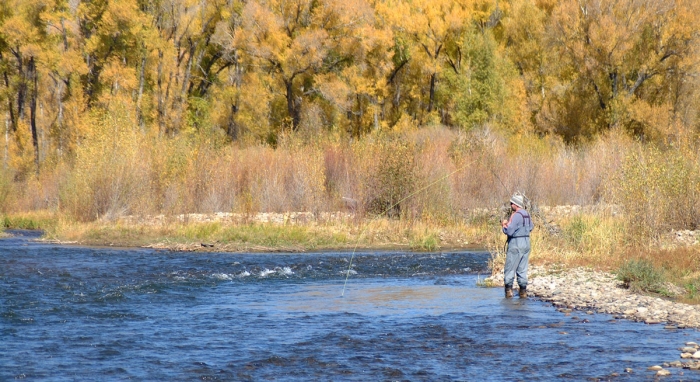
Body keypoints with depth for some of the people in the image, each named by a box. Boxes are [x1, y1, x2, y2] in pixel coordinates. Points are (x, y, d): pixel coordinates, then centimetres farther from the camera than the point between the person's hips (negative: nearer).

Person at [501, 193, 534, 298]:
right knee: (522, 269, 11)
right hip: (526, 243, 8)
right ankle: (523, 291, 9)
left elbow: (509, 231, -22)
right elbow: (531, 227, 24)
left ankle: (509, 289, -5)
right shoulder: (527, 214, 10)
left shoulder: (516, 215, -17)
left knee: (510, 269, -1)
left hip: (516, 244, -8)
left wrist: (505, 225, 0)